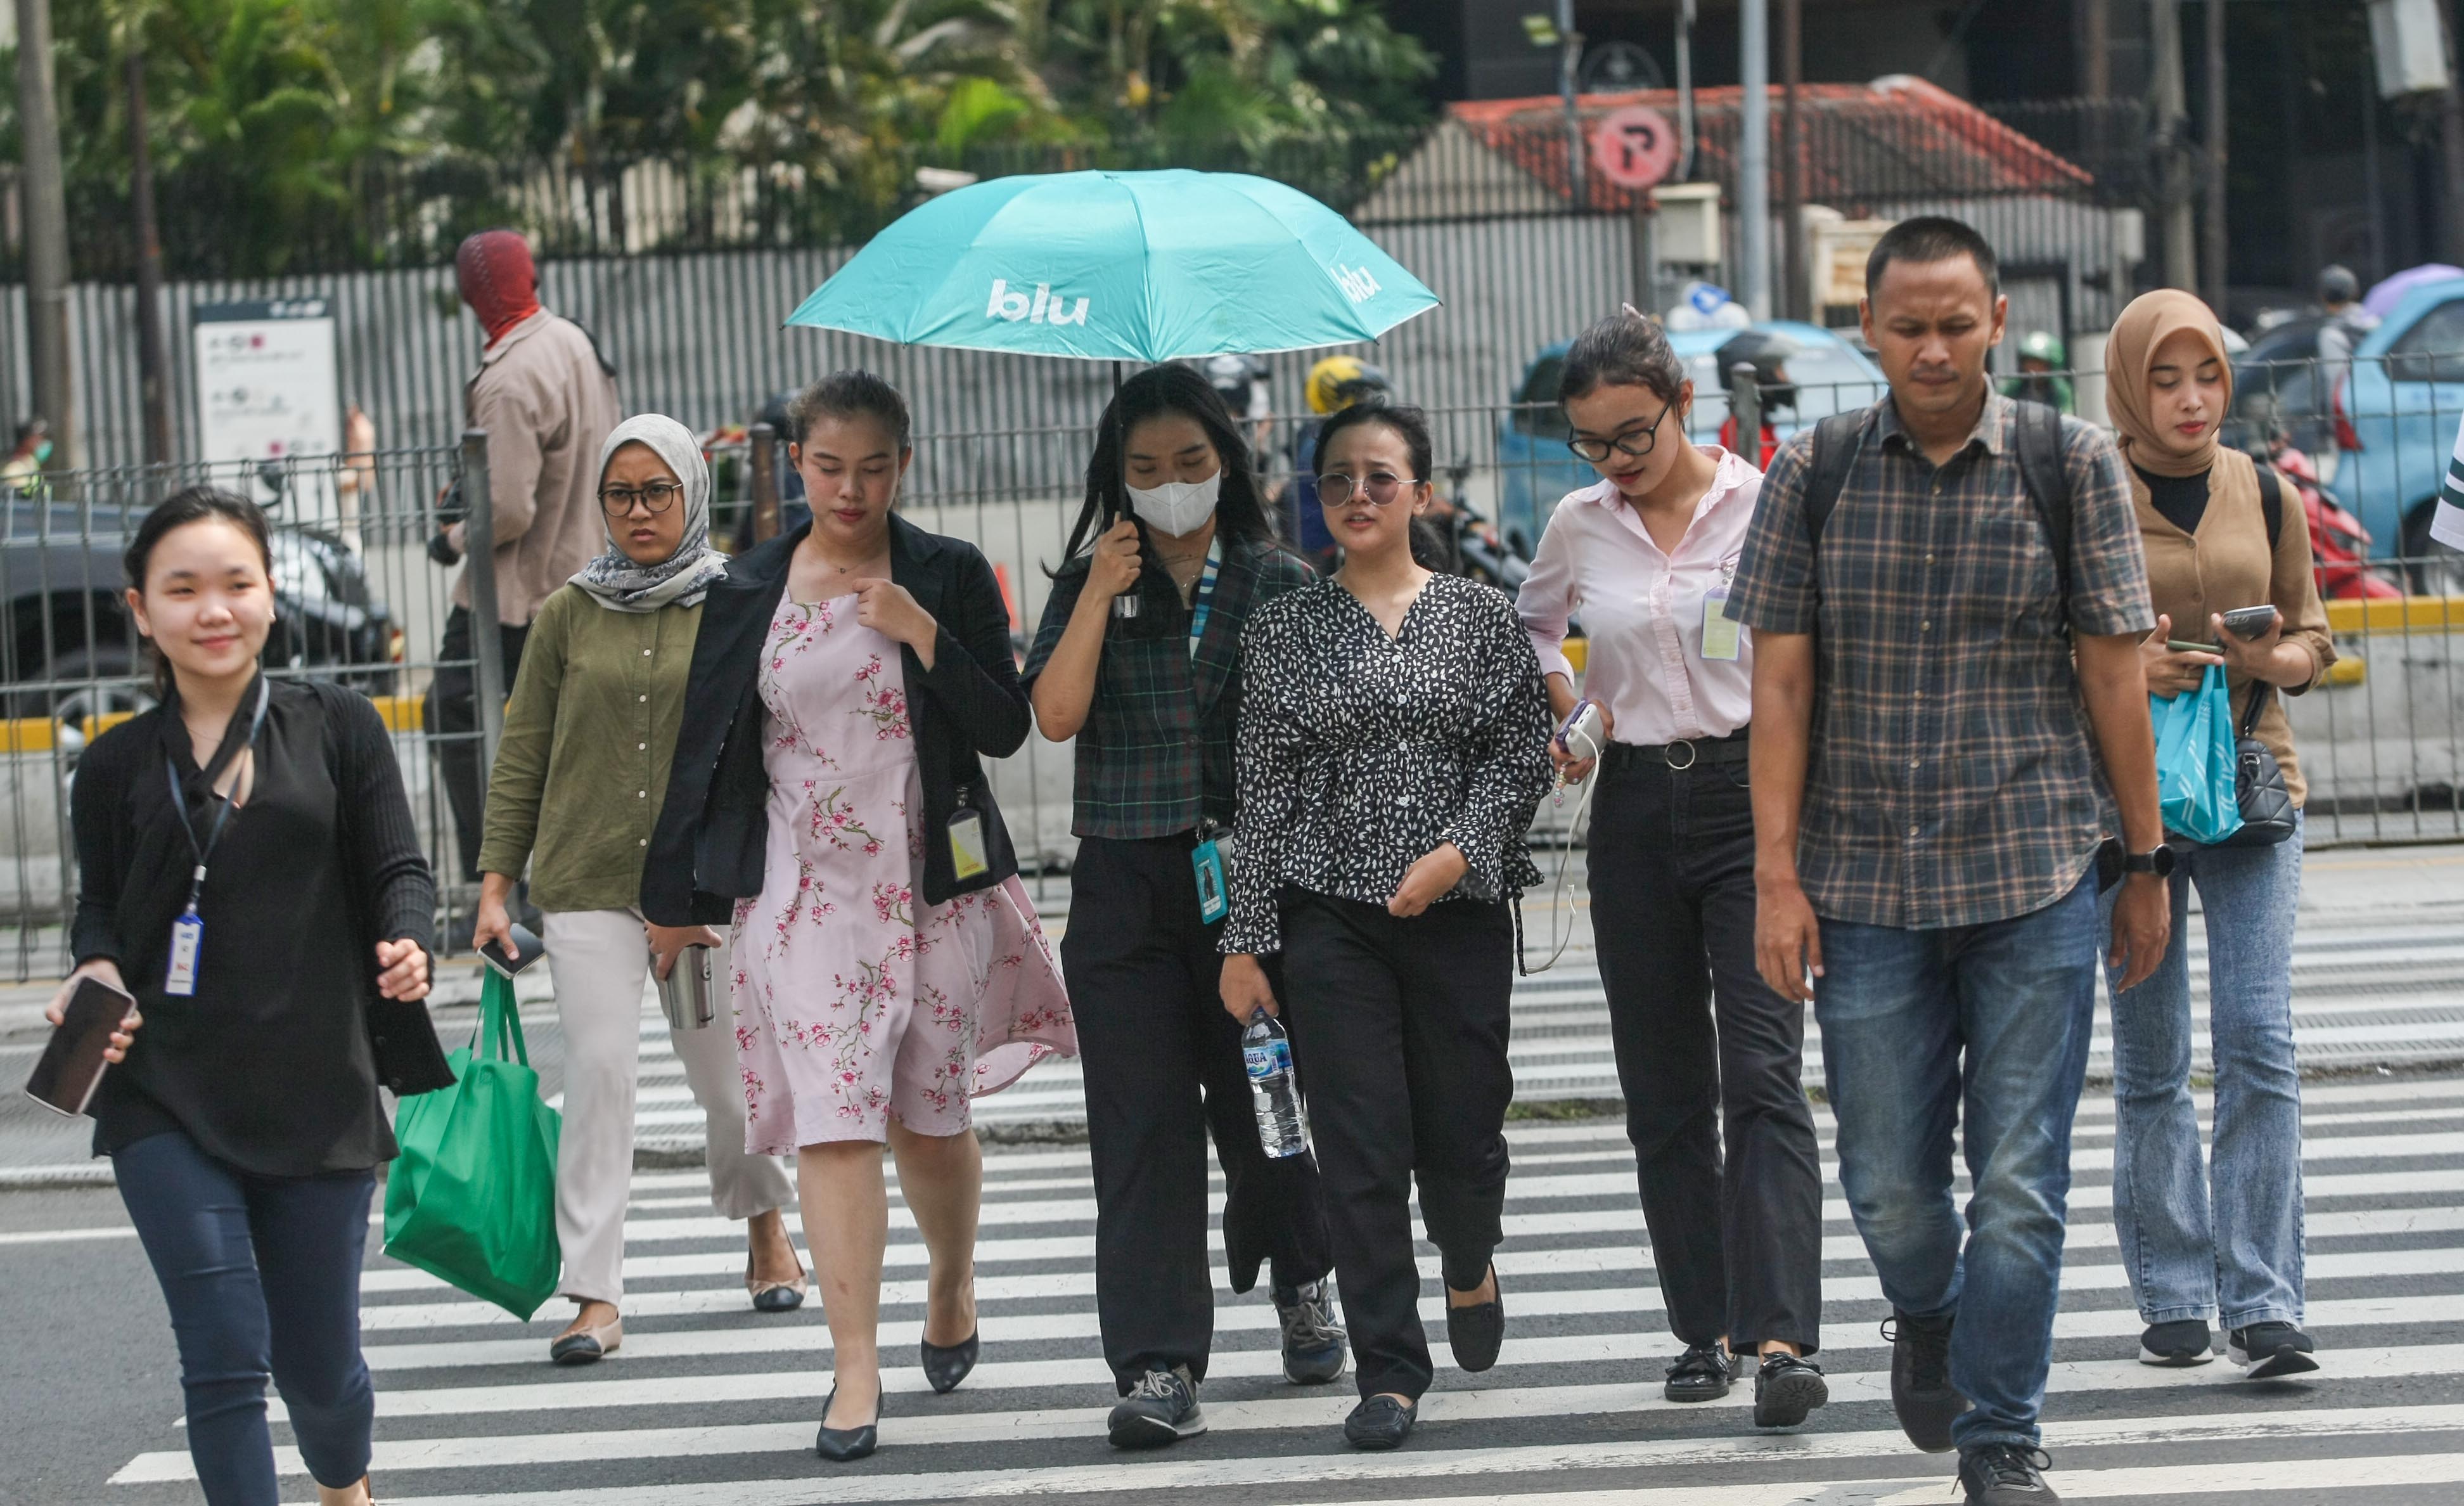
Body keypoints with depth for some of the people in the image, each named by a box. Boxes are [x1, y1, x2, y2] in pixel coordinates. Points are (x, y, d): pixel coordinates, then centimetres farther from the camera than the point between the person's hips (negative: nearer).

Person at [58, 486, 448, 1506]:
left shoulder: (336, 729, 5)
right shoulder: (118, 766, 6)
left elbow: (398, 870, 2)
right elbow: (100, 909, 10)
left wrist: (406, 946, -19)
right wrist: (96, 975, -12)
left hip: (317, 1090, 0)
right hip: (166, 1101, 0)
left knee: (318, 1361, 10)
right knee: (225, 1354, -10)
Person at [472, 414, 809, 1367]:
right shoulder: (568, 615, 6)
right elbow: (523, 755, 9)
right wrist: (496, 884, 3)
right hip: (587, 880, 1)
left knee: (728, 1074, 8)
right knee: (598, 1070, -11)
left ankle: (765, 1228, 37)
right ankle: (595, 1293, -10)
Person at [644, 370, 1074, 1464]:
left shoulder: (950, 577, 1)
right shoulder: (750, 591, 5)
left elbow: (1005, 729, -4)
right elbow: (705, 748, 10)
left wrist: (923, 635, -17)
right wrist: (676, 894, 12)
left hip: (932, 885, 0)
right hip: (804, 893, 0)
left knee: (930, 1119, 10)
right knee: (832, 1125, -10)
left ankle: (951, 1288, 39)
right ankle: (855, 1367, -10)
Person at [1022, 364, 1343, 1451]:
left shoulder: (1278, 584, 5)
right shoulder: (1090, 587, 7)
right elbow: (1056, 713, -7)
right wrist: (1102, 591, -10)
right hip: (1126, 883, 1)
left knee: (1265, 1098, 6)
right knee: (1143, 1124, -5)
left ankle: (1304, 1285, 35)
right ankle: (1157, 1366, -7)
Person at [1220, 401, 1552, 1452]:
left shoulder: (1481, 616, 5)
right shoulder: (1283, 629, 5)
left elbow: (1521, 753, 2)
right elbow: (1261, 793, 4)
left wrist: (1458, 852, -14)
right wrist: (1244, 941, 0)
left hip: (1461, 909, 0)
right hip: (1332, 917, 0)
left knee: (1463, 1129, 5)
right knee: (1360, 1149, -4)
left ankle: (1469, 1271, 39)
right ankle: (1389, 1373, 2)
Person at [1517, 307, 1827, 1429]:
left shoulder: (1764, 506, -4)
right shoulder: (1578, 527, 7)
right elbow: (1531, 626, 27)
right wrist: (1557, 712, 10)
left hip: (1751, 796, -4)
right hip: (1635, 807, 4)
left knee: (1761, 1074, -15)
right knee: (1664, 1090, 7)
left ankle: (1781, 1337, -23)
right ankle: (1704, 1328, 16)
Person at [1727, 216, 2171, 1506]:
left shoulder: (2068, 465, 1)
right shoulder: (1813, 474, 3)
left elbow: (2114, 673, 4)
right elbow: (1781, 682, 2)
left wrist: (2146, 861, 4)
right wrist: (1777, 878, -4)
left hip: (2036, 877, -1)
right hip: (1867, 884, 1)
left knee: (2020, 1185, -2)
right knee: (1889, 1189, 6)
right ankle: (1927, 1317, 39)